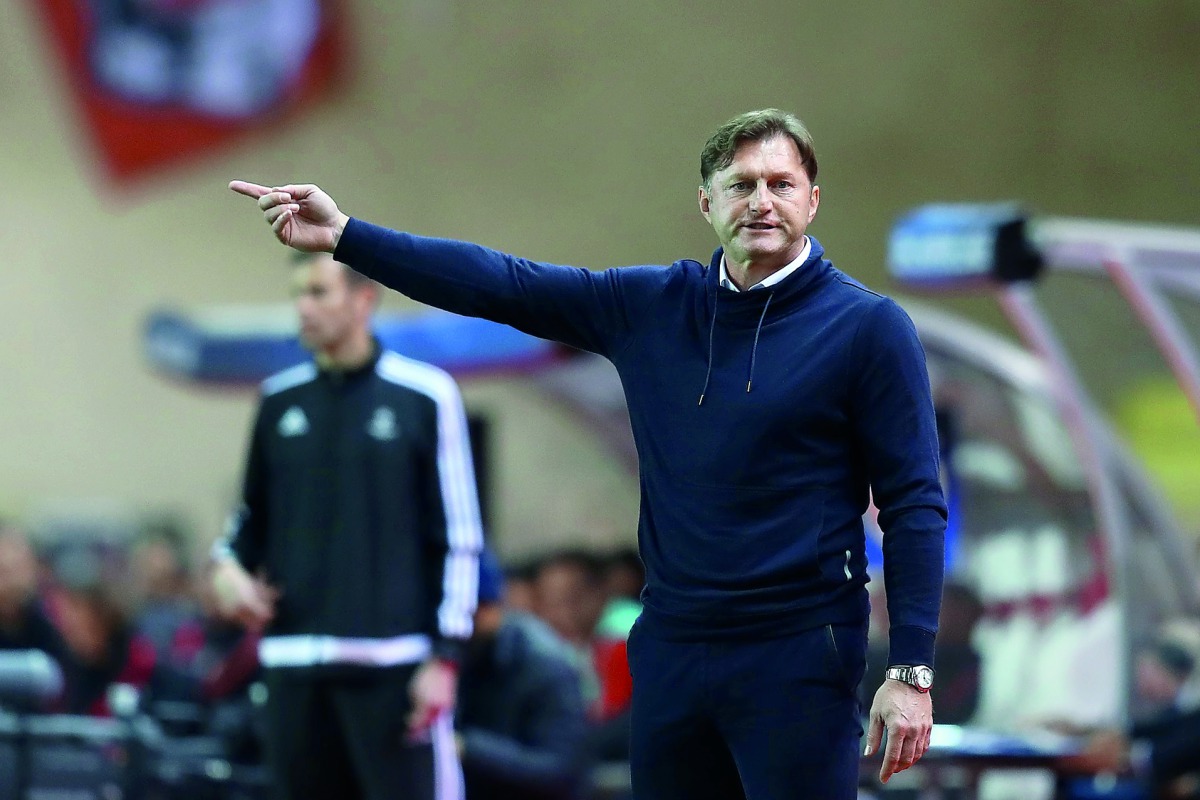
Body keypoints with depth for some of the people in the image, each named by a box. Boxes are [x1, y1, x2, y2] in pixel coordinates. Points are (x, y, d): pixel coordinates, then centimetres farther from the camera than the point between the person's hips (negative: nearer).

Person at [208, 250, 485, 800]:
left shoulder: (424, 398, -2)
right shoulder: (281, 401, 11)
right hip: (294, 666, 5)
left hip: (392, 666, -5)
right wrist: (227, 565, 1)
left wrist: (445, 656, -8)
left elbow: (459, 539, -2)